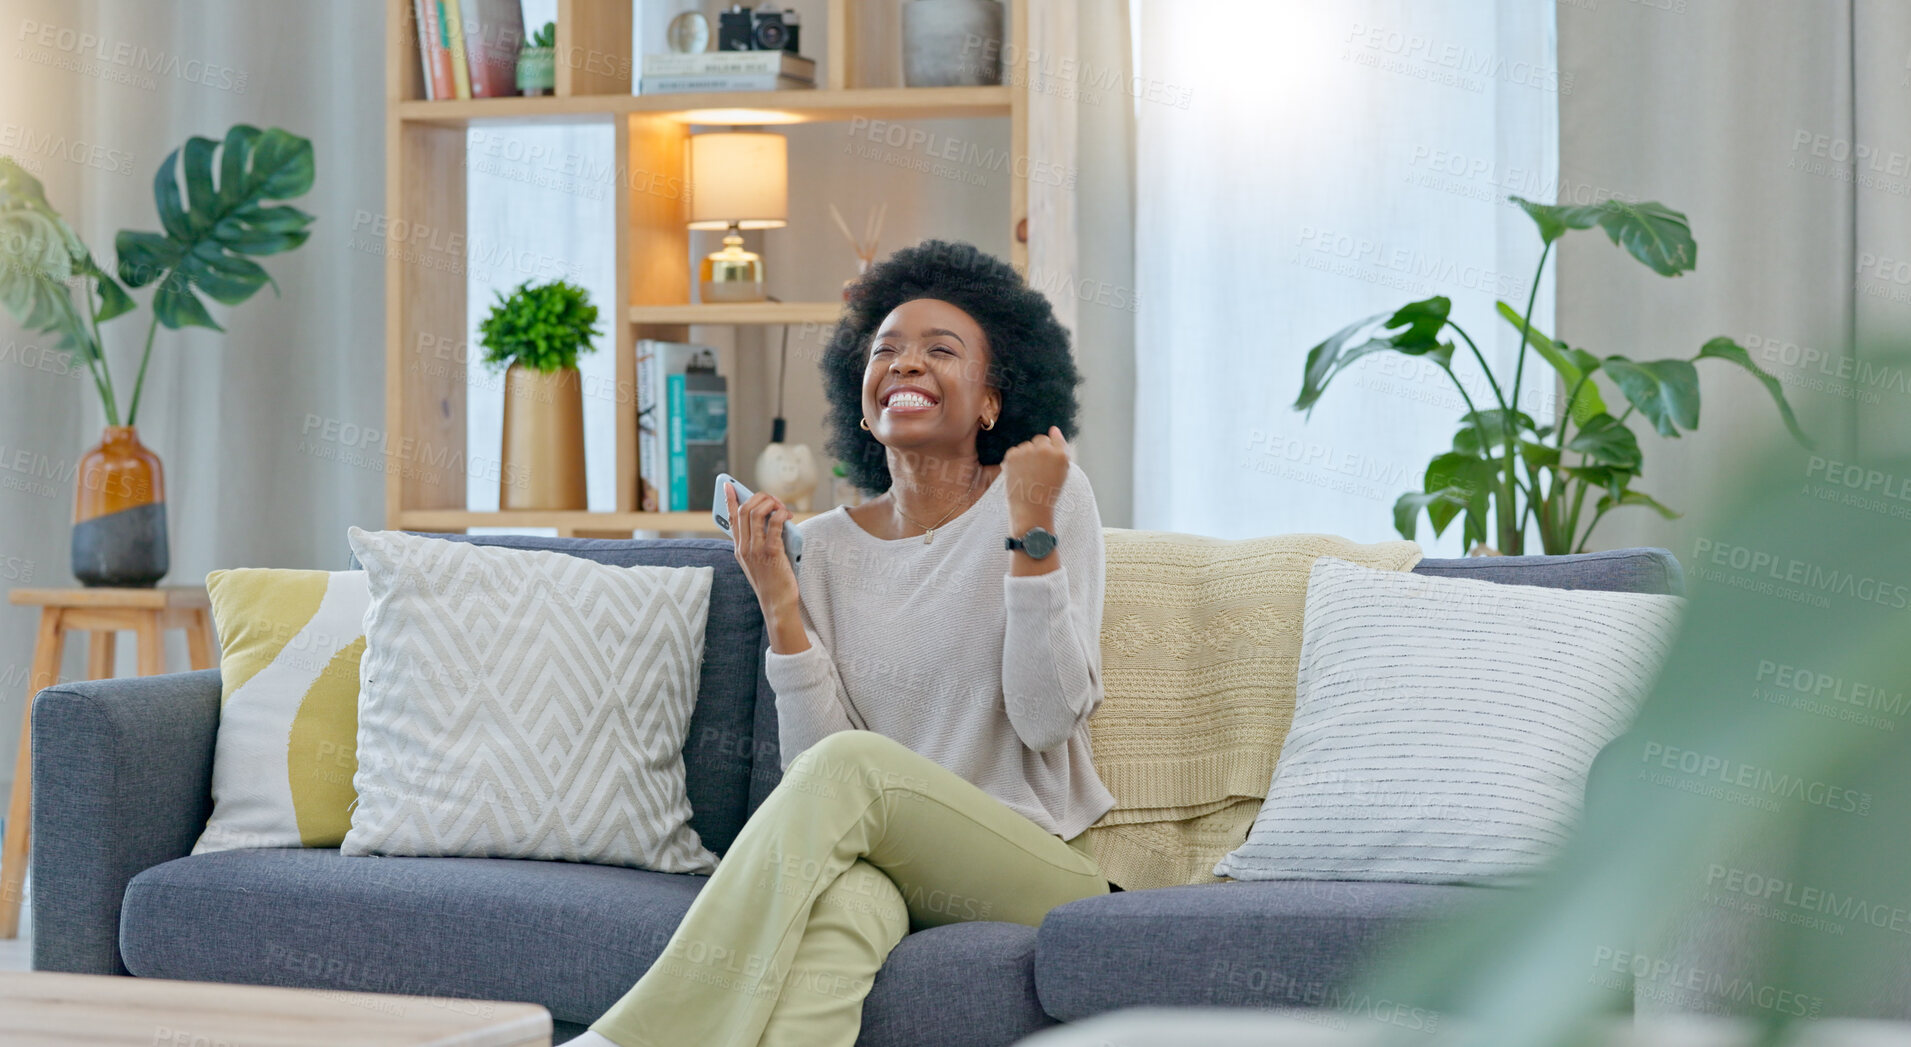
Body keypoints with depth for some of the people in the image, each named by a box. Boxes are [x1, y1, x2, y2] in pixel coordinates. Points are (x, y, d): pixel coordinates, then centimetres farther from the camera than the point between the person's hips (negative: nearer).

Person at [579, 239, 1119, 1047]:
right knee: (841, 898, -37)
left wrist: (1032, 531, -15)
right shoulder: (824, 547, 9)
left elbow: (1048, 721, -9)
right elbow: (811, 754, 1)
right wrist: (780, 607, -10)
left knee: (852, 767, -32)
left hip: (1040, 867, -2)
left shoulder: (1053, 498, 1)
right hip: (890, 869, 2)